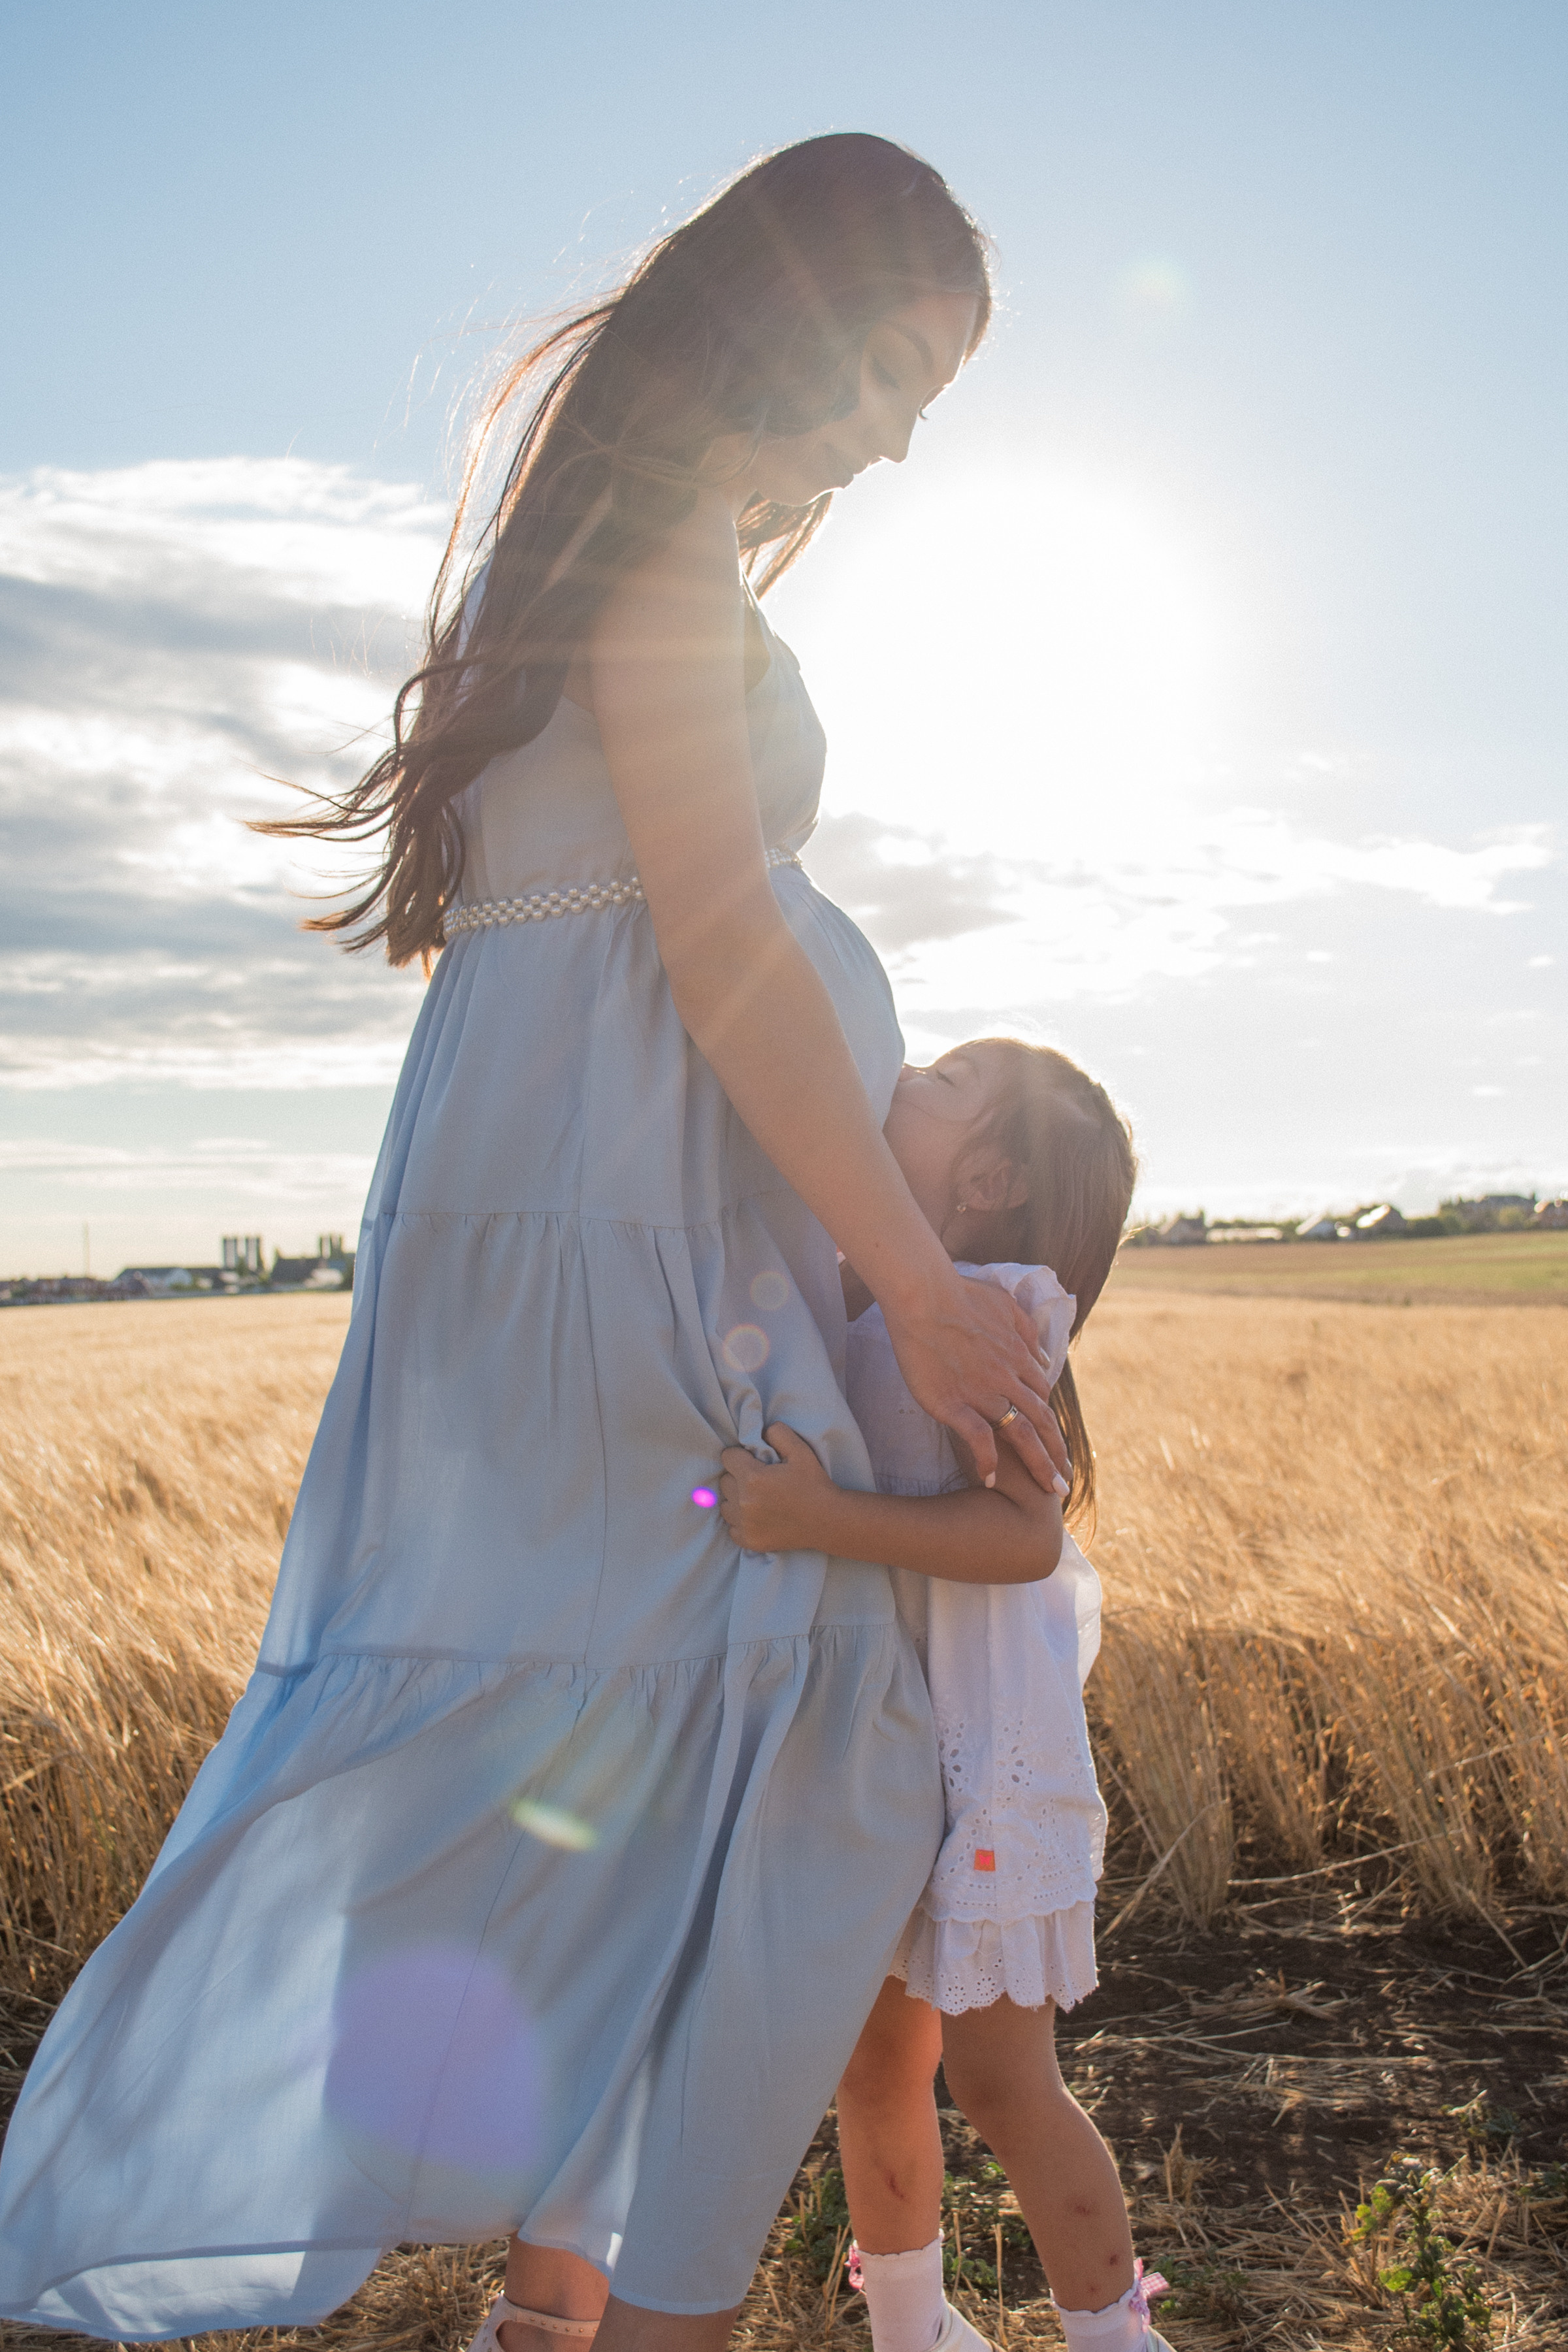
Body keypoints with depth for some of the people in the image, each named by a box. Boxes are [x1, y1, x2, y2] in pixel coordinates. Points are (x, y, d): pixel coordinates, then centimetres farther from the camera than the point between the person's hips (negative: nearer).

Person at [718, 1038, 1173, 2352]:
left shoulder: (989, 1308, -17)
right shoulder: (847, 1309, 5)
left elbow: (1024, 1532, -26)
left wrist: (823, 1518, -35)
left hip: (977, 1752, -7)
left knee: (997, 2078, 4)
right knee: (876, 2068, 19)